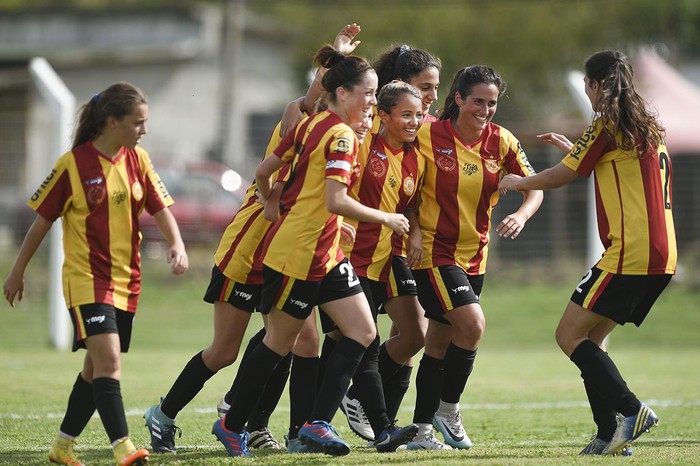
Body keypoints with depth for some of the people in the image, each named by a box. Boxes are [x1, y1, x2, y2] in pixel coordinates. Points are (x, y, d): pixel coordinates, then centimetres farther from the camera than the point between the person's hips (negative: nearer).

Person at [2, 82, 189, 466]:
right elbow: (43, 219, -2)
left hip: (125, 279, 6)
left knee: (97, 367, 12)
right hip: (86, 278, -6)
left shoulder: (137, 160, 4)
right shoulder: (73, 164, -10)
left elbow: (160, 207, 5)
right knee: (108, 360, -20)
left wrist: (176, 244, -16)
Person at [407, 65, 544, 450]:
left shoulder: (501, 142, -1)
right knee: (472, 324, -20)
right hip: (434, 250, -5)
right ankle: (448, 409, -2)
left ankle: (422, 430, 19)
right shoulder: (428, 136, -12)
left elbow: (534, 188, -1)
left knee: (440, 343, 10)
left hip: (473, 255, 5)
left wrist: (521, 215, -22)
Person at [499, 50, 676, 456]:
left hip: (629, 254, -9)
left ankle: (630, 410, -16)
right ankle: (611, 434, 5)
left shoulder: (607, 126, -7)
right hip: (662, 257, 9)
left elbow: (562, 177, 0)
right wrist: (573, 149, 41)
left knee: (570, 335, -4)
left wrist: (516, 182, 17)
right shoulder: (649, 129, 18)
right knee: (590, 338, 13)